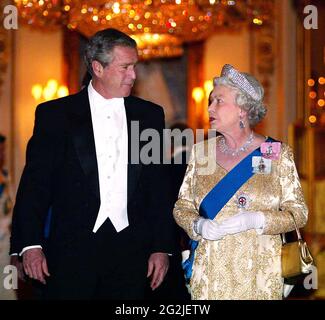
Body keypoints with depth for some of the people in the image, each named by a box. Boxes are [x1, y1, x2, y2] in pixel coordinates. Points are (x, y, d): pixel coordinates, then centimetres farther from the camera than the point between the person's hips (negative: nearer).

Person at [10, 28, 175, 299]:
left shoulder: (150, 115, 9)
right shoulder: (55, 114, 2)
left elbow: (159, 186, 10)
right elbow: (35, 183, -1)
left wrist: (162, 247, 5)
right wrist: (30, 244, -10)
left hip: (131, 250, 2)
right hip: (71, 250, -2)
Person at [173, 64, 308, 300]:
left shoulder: (278, 154, -3)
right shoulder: (201, 152, 5)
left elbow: (298, 213, -3)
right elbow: (182, 206, 9)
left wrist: (255, 220, -19)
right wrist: (198, 225, -13)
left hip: (259, 271, -2)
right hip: (210, 270, 2)